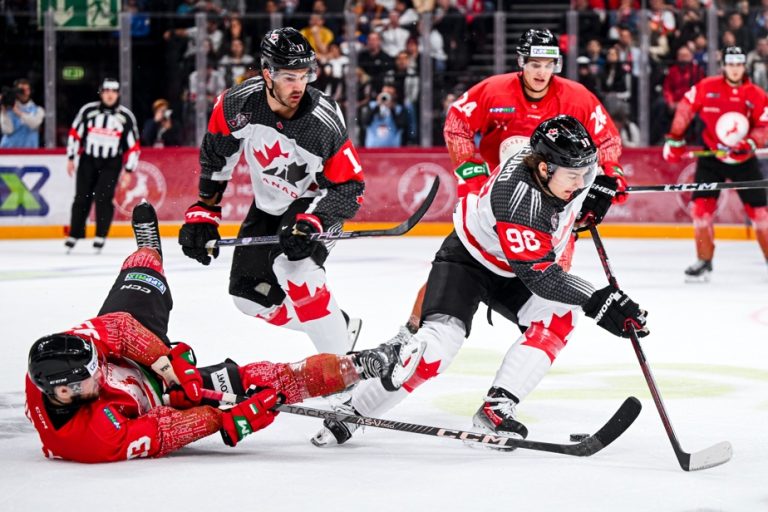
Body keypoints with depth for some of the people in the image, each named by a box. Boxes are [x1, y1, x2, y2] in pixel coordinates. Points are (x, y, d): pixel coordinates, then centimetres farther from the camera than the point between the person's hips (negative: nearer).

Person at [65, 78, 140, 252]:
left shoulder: (126, 117, -5)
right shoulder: (88, 110, -5)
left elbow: (133, 146, -1)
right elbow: (75, 133, 3)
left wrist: (128, 170, -4)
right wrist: (70, 158, 2)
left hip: (111, 164, -1)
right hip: (88, 160, 1)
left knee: (103, 197, -14)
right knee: (82, 197, 0)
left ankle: (101, 236, -4)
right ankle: (74, 234, 11)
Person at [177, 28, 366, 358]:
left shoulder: (325, 123, -31)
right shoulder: (239, 103, -22)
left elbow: (350, 189, -24)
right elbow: (215, 157, -3)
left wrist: (311, 221, -38)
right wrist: (203, 211, -3)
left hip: (315, 202, -6)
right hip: (268, 204, 6)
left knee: (293, 263, -33)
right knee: (249, 293, 4)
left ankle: (340, 359, -26)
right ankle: (333, 323, 21)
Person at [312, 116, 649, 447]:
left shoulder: (567, 167, -17)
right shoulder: (518, 197, -39)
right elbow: (540, 277, -39)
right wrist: (596, 301, -43)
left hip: (509, 269, 8)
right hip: (466, 259, -8)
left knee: (560, 316, -17)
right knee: (441, 337, -25)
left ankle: (496, 409, -18)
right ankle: (351, 411, -13)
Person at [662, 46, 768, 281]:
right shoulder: (706, 88, -7)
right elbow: (685, 108, 2)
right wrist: (675, 139, 2)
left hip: (743, 161, 0)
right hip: (711, 158, 0)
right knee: (701, 206, -8)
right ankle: (704, 262, 5)